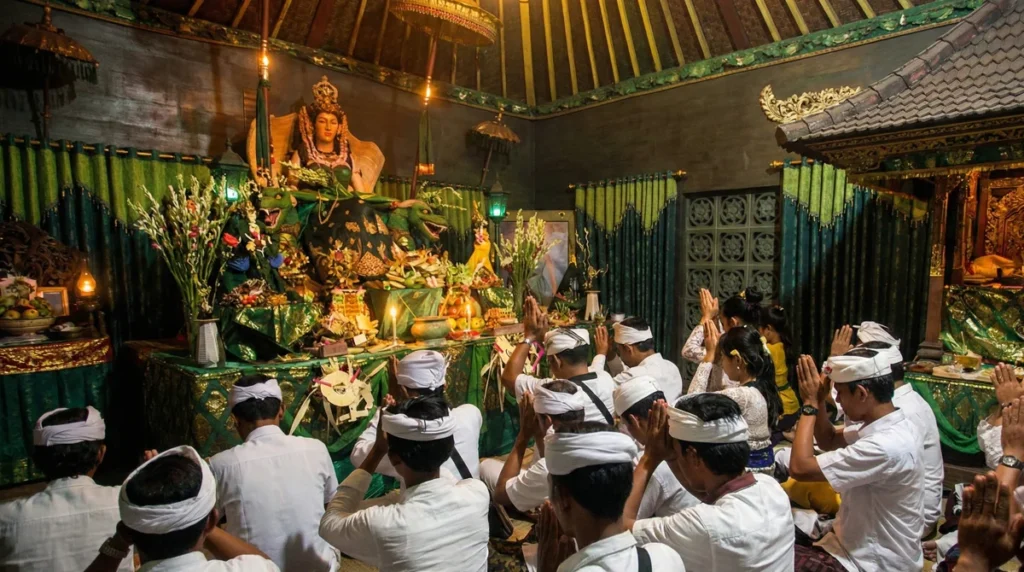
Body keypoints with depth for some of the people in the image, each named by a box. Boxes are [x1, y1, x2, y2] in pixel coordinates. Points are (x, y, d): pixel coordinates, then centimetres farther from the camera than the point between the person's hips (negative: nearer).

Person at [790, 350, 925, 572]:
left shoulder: (885, 446, -32)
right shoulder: (890, 427, -1)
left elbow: (799, 468, -31)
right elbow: (829, 440, 14)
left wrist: (810, 403, -22)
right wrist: (819, 400, -4)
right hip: (869, 545, 9)